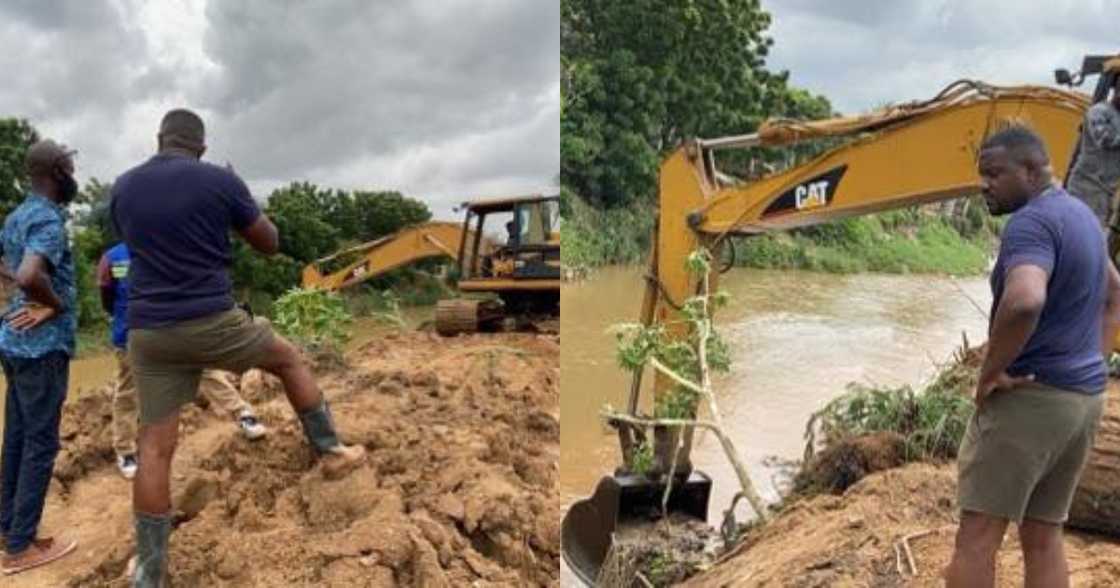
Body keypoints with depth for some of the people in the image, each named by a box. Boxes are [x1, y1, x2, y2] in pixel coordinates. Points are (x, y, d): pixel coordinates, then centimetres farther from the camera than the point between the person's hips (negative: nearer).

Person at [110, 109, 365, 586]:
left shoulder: (123, 188, 7)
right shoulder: (221, 182, -5)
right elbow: (270, 244, 6)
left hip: (149, 333, 3)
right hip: (213, 323, -3)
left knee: (155, 447, 7)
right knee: (289, 358, 24)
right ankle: (330, 451, 28)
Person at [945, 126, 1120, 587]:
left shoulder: (1031, 223, -18)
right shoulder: (1079, 214, 14)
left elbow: (1024, 302, -37)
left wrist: (990, 373, -23)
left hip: (1028, 395, -9)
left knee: (977, 534, -3)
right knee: (1043, 538, 14)